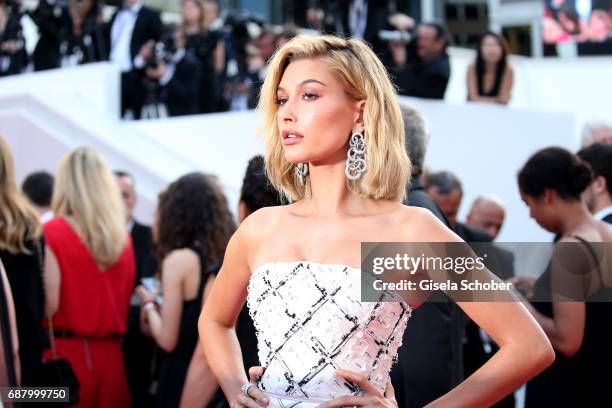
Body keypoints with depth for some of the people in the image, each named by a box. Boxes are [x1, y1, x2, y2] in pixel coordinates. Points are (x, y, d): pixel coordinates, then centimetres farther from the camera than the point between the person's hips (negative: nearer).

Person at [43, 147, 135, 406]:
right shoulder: (122, 236, 8)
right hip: (110, 355, 5)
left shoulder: (53, 233, -8)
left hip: (66, 354, -4)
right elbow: (127, 299, 12)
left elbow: (49, 303, -13)